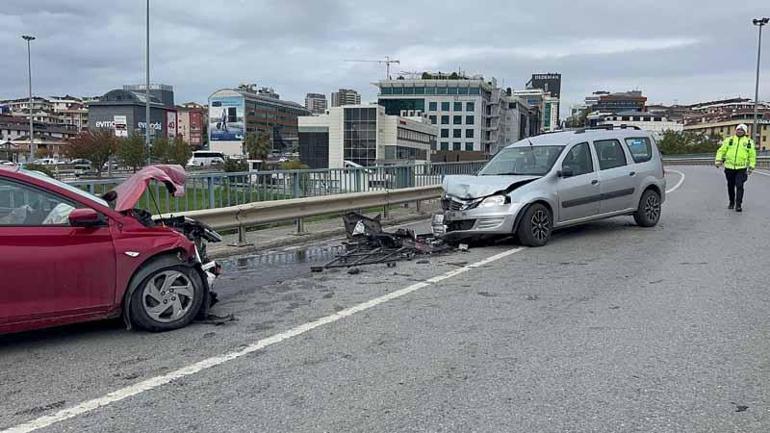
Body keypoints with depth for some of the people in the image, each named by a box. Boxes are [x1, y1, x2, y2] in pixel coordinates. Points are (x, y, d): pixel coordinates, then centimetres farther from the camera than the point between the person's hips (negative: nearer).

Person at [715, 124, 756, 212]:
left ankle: (738, 205, -8)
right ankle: (731, 202, 26)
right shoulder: (729, 140, 7)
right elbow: (721, 151, 8)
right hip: (729, 167, 2)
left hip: (741, 168, -2)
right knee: (730, 186, 10)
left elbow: (752, 155, 11)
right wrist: (718, 160, -6)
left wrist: (751, 167, 5)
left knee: (739, 186, -11)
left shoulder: (749, 142, 6)